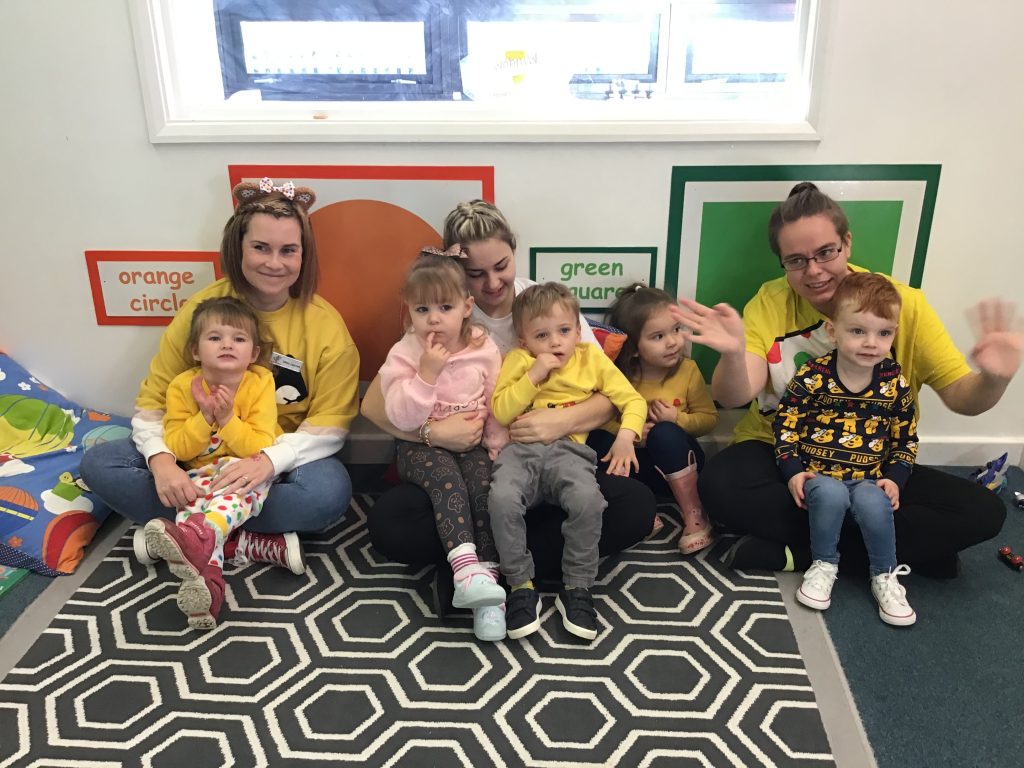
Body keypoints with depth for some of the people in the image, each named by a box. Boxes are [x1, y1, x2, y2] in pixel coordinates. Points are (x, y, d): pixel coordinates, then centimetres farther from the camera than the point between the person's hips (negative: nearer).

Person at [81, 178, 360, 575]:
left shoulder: (325, 324, -12)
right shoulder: (203, 308, -6)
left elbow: (330, 426, -13)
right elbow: (153, 401, -4)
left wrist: (269, 460, -32)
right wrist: (161, 461, -24)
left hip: (281, 461, -2)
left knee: (330, 490, -34)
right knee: (100, 463, -17)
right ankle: (254, 543, -24)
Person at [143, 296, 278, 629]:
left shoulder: (260, 384, -11)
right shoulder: (183, 386, -5)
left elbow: (261, 449, -14)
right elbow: (176, 448, -5)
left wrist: (228, 418, -25)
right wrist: (205, 417, -20)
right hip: (202, 477, 2)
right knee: (193, 499, -30)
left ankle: (198, 535, -60)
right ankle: (205, 581, -49)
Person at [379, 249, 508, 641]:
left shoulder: (485, 350, -2)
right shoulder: (404, 354, -7)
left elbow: (498, 407, 4)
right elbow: (402, 418, -16)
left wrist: (497, 450, -6)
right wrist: (427, 373, -25)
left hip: (473, 444, 2)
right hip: (422, 448, -1)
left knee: (483, 483, -27)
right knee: (446, 478, -32)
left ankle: (487, 576, -25)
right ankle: (467, 568, -40)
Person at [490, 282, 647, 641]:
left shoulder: (592, 359, 12)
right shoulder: (517, 360, 11)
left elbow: (633, 400, 10)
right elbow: (500, 412, 1)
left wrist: (625, 437, -8)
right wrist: (533, 376, -7)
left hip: (567, 450, 0)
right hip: (520, 449, 0)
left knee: (587, 498, -34)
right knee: (502, 498, -33)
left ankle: (576, 587, -13)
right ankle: (521, 586, -12)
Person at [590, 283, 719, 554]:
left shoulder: (687, 370, -8)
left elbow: (709, 417, -3)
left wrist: (677, 419, -21)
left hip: (678, 460, -1)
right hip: (639, 463, 1)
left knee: (664, 433, -34)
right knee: (597, 439, -25)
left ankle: (694, 515, -22)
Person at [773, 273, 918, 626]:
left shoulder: (894, 383, 0)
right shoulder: (812, 377, -9)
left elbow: (906, 438, 9)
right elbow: (785, 425, -3)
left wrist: (894, 478, -3)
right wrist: (793, 471, -13)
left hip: (870, 478, 2)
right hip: (818, 473, -2)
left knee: (873, 504, -29)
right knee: (831, 495, -33)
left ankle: (884, 576, -3)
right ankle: (824, 565, -7)